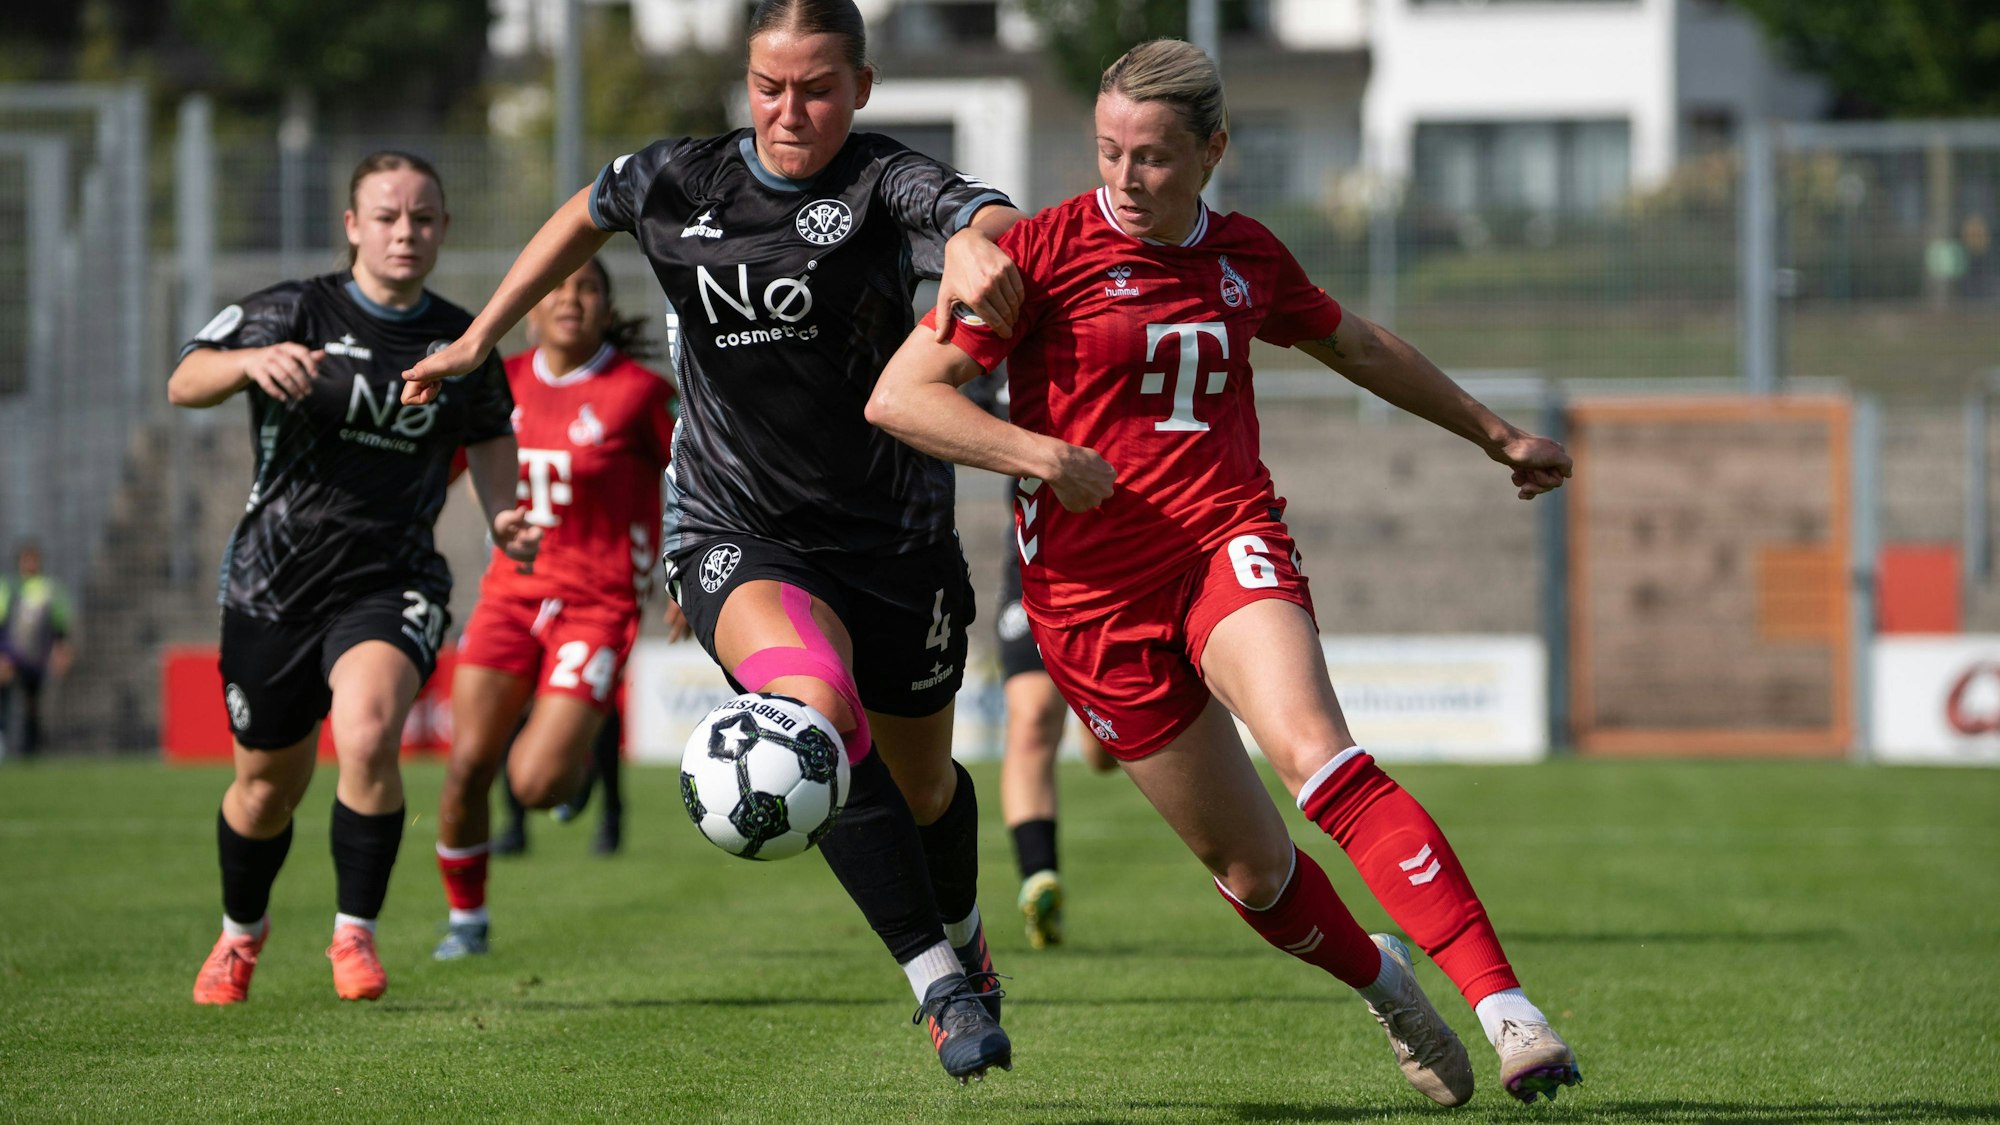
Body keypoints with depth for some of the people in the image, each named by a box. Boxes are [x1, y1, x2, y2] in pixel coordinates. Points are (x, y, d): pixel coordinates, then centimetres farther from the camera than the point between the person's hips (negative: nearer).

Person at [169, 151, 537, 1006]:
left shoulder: (461, 342, 4)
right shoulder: (295, 314, -4)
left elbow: (489, 438, 21)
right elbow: (184, 385, -16)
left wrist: (505, 519, 1)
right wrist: (251, 361, -37)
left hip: (392, 582, 0)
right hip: (276, 578, 0)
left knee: (368, 736, -27)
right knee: (269, 781, 11)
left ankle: (356, 932, -10)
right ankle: (241, 931, 42)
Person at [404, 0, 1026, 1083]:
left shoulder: (885, 183, -12)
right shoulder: (677, 181, -1)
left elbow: (991, 217, -34)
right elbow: (587, 215, 22)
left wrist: (975, 241, -58)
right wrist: (480, 337, 26)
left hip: (894, 538, 0)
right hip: (737, 536, 0)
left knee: (920, 785, 16)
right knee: (815, 706, -30)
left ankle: (961, 936, 52)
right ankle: (944, 989, -26)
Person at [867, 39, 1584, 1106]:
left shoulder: (1248, 258, 8)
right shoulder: (1049, 249, -5)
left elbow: (1356, 346, 28)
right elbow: (899, 396, -9)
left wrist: (1493, 434, 37)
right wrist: (1039, 455, -23)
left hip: (1231, 544, 1)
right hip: (1095, 595, -1)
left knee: (1320, 760, -28)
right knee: (1251, 869, 5)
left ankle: (1504, 1008, -35)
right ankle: (1382, 980, 36)